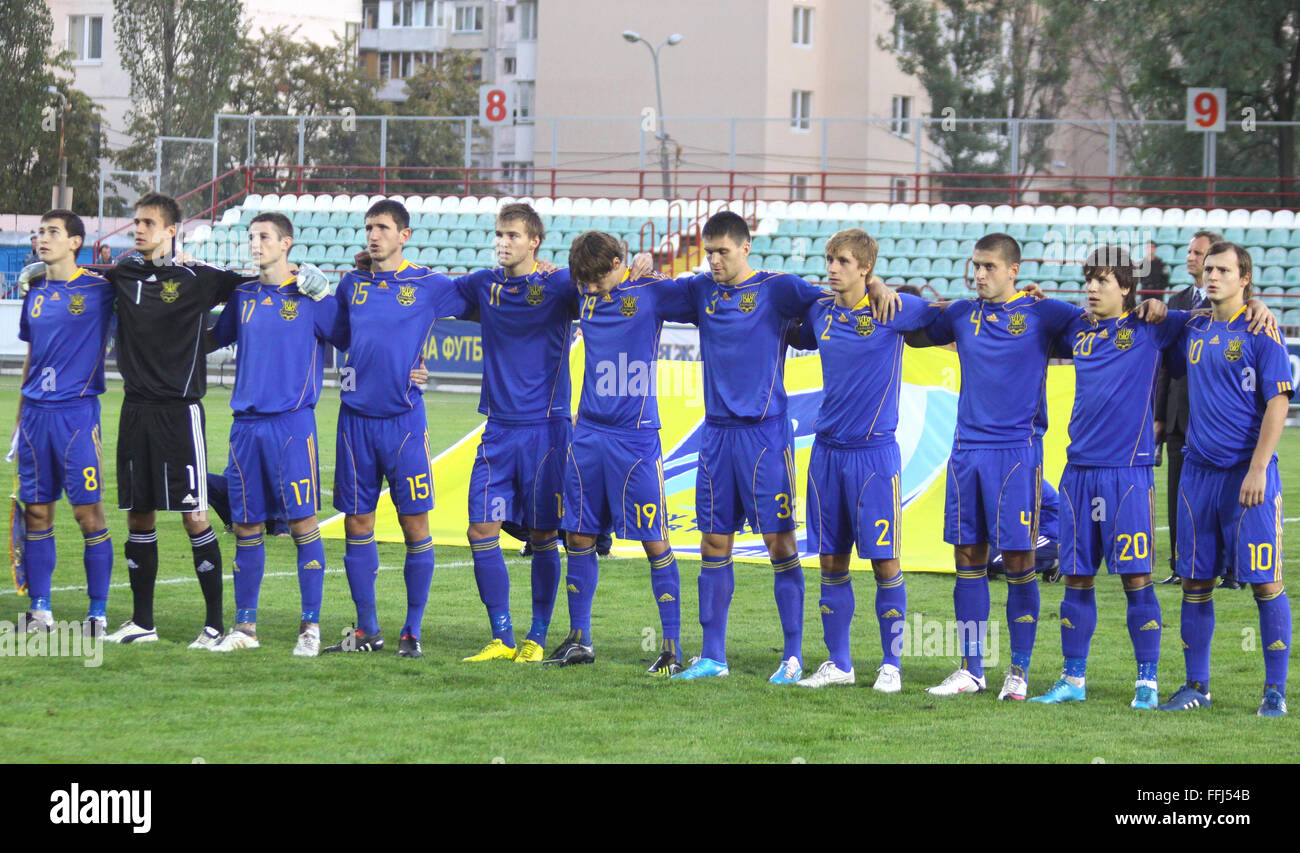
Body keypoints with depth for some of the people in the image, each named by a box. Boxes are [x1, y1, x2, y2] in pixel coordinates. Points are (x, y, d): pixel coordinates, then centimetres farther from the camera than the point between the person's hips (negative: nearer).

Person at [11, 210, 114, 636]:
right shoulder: (35, 294, 13)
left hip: (77, 411, -5)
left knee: (88, 512, -5)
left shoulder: (99, 289, -4)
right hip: (37, 412, 5)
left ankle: (98, 613, 1)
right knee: (36, 513, 6)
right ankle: (40, 610, 12)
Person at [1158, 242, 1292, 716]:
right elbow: (1167, 369, 28)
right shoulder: (1195, 330, 12)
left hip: (1248, 472, -6)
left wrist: (1257, 469, -16)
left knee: (1264, 581, -4)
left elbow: (1277, 404, -9)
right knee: (1195, 582, 7)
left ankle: (1275, 690, 2)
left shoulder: (1260, 333, -5)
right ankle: (1196, 686, 15)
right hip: (1198, 471, 6)